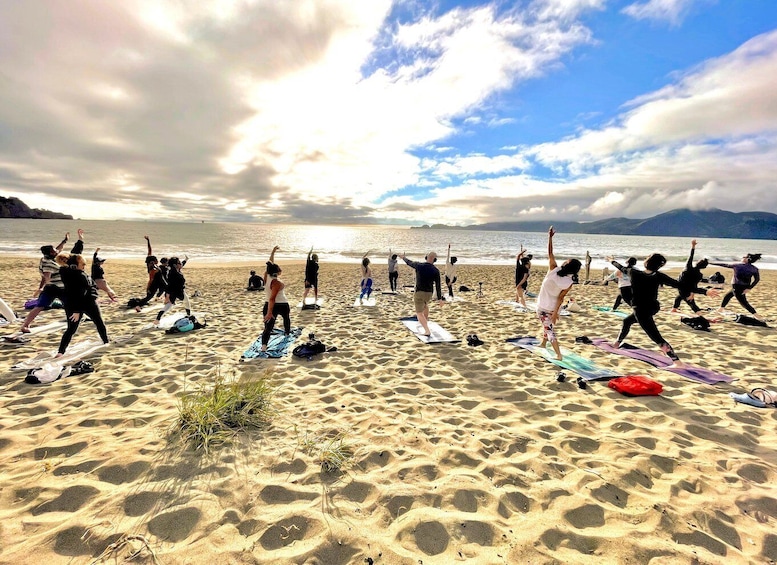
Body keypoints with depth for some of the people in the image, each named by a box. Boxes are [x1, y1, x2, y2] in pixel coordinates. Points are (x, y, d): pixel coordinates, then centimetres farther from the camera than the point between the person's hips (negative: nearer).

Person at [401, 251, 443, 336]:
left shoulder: (418, 265, -11)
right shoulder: (436, 270, -10)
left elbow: (409, 262, 9)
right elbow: (438, 285, -8)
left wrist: (403, 257, 31)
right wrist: (439, 298, -1)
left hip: (419, 292, -2)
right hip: (429, 293, 3)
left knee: (419, 313, 1)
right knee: (425, 305, 34)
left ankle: (427, 330, -16)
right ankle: (426, 321, 53)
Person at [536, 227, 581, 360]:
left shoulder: (553, 270, -18)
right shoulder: (569, 283, -14)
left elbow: (550, 253, -15)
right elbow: (560, 298, -15)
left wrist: (550, 237, -11)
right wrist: (555, 312, -11)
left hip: (542, 306, -2)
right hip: (553, 308, 2)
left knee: (549, 329, 4)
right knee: (548, 325, 28)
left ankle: (558, 355, 1)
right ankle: (543, 343, 48)